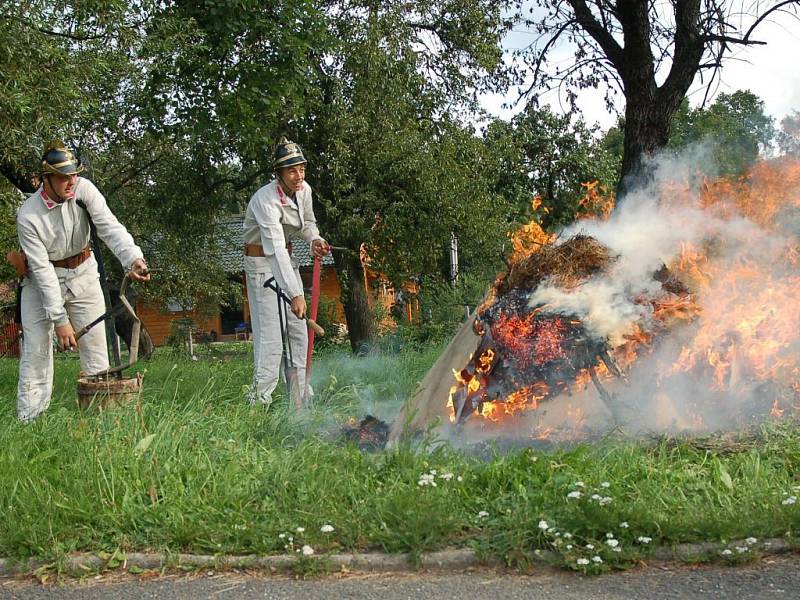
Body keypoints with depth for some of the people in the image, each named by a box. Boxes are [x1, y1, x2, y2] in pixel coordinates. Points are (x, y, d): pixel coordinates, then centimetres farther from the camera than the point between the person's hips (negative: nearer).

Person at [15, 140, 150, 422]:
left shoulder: (84, 189, -16)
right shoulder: (28, 216, -23)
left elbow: (110, 227, -26)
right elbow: (42, 269, -23)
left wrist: (133, 258, -46)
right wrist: (60, 319, -25)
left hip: (83, 274, 3)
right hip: (42, 281, -3)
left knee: (95, 346, 0)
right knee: (36, 350, -5)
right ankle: (28, 421, 1)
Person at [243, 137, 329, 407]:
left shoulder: (304, 190, -4)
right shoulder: (266, 199, -28)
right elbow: (275, 249, -37)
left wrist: (315, 240, -9)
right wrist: (295, 293, -45)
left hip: (288, 261, 8)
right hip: (262, 264, -8)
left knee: (298, 332, 8)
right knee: (270, 335, -13)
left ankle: (300, 399, 17)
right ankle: (259, 402, -8)